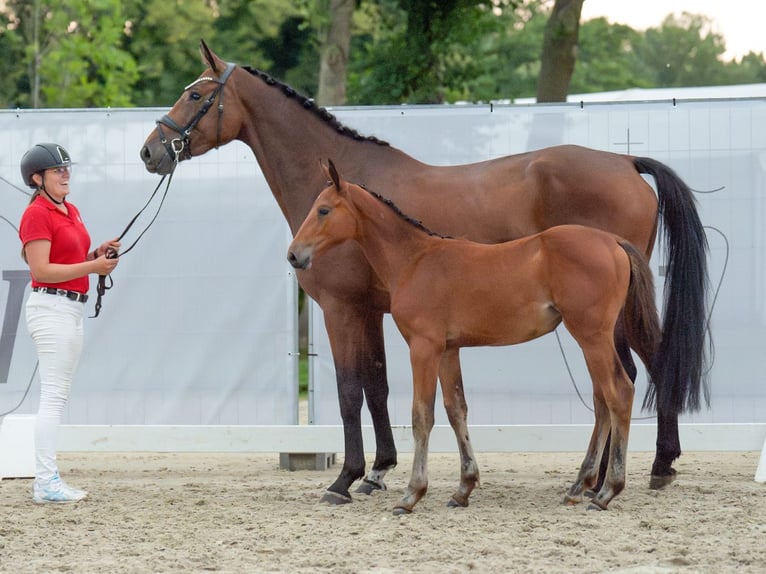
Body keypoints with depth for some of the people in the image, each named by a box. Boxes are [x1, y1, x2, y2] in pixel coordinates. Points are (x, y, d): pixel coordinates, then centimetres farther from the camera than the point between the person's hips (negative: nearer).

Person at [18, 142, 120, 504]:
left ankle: (46, 480, 11)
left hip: (73, 309, 9)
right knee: (53, 396, -11)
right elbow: (42, 270, -19)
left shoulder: (71, 211, 14)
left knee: (58, 397, 9)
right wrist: (93, 267, -20)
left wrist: (99, 254, 3)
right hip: (51, 308, -9)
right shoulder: (36, 214, -13)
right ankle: (46, 483, -12)